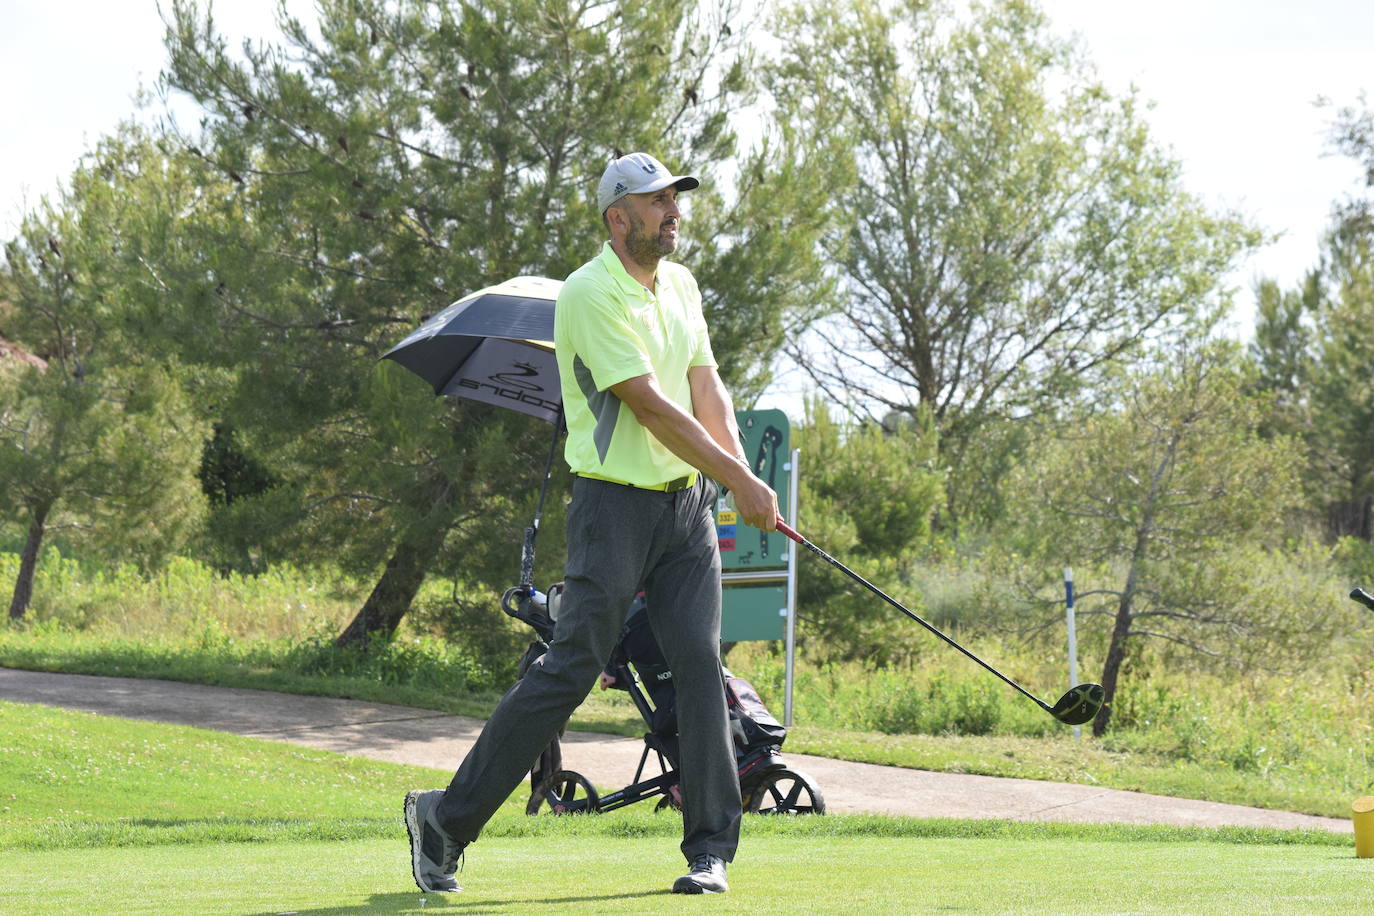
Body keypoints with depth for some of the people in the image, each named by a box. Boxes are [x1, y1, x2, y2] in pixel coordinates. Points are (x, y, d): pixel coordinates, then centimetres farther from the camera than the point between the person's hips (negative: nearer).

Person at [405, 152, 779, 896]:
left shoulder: (681, 285, 14)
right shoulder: (591, 293, -13)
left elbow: (705, 388, 12)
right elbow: (650, 406, -17)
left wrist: (740, 473, -5)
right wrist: (741, 481, -15)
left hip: (687, 502, 7)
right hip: (616, 505, -7)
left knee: (700, 665, -2)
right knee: (569, 670, -8)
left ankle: (709, 850, 3)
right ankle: (446, 817, 2)